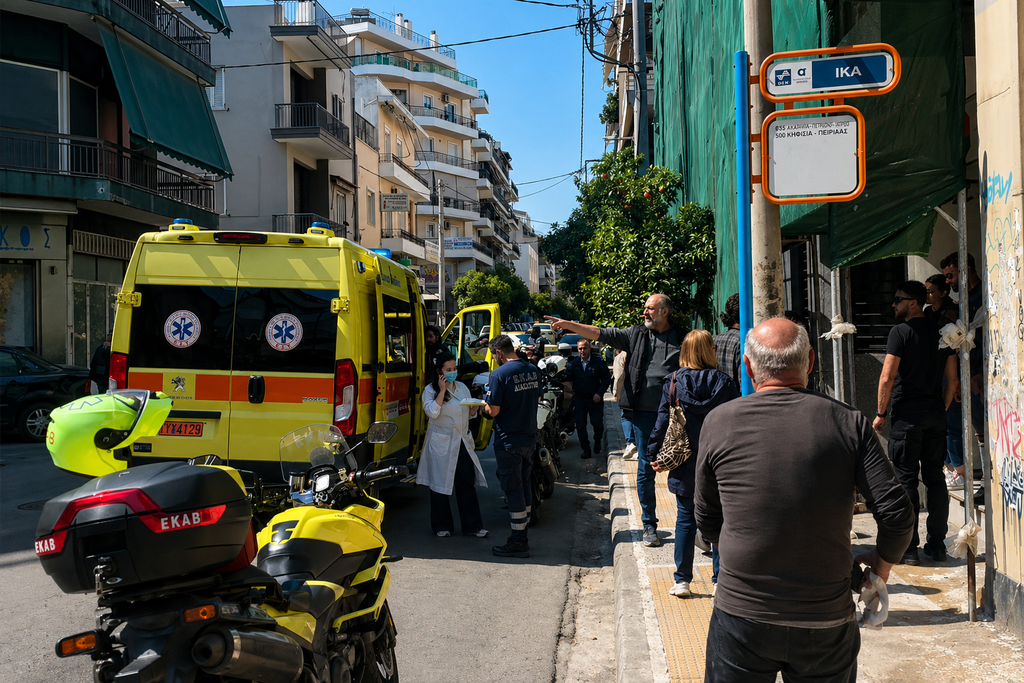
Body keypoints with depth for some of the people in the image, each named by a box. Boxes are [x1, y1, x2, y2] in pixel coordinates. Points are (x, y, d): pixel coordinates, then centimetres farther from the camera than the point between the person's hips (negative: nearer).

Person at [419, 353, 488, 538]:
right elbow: (432, 412, -18)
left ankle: (473, 525, 8)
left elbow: (471, 414, 19)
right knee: (441, 483, 4)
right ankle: (442, 526, 16)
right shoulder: (430, 390, -3)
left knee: (467, 483, 2)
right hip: (441, 443, -4)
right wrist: (442, 391, -20)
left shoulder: (462, 387, 13)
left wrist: (473, 409, -3)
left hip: (462, 441, 4)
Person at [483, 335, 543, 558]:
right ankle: (523, 535, 27)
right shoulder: (533, 370, 4)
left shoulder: (499, 374, -18)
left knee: (513, 489, 0)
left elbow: (493, 411, -17)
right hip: (530, 437, 7)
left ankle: (518, 542, 5)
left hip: (509, 441, -7)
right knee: (524, 484, 17)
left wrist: (486, 403, 3)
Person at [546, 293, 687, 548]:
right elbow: (601, 333, 2)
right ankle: (649, 524, 15)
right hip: (644, 412, 1)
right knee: (645, 469, 4)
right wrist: (568, 325, -6)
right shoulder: (636, 334, 6)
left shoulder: (682, 338, 3)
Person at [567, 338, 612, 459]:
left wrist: (599, 393, -8)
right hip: (579, 398, 2)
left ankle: (597, 440, 27)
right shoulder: (573, 363, 5)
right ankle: (586, 449, 11)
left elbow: (606, 378, 0)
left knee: (597, 422, -3)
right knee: (580, 425, 0)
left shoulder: (598, 362, -2)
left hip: (595, 399, -2)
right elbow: (568, 379, 6)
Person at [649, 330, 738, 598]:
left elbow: (663, 420, -3)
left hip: (685, 465, 1)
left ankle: (682, 581, 14)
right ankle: (720, 581, 12)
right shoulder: (724, 383, -5)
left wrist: (656, 453, 4)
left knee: (685, 520, 10)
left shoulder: (673, 382, -4)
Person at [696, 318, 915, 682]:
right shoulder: (850, 423, -5)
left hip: (742, 615, -1)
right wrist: (881, 562, 12)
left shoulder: (719, 423, -4)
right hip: (827, 623, 1)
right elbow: (897, 514, -8)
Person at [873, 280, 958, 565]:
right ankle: (937, 545, 16)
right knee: (935, 479, 11)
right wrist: (942, 409, 19)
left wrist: (881, 413, -5)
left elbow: (887, 378, -14)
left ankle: (908, 548, 1)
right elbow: (953, 380, 12)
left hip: (906, 415, -6)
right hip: (935, 416, 6)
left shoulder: (901, 332, -9)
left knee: (905, 480, -1)